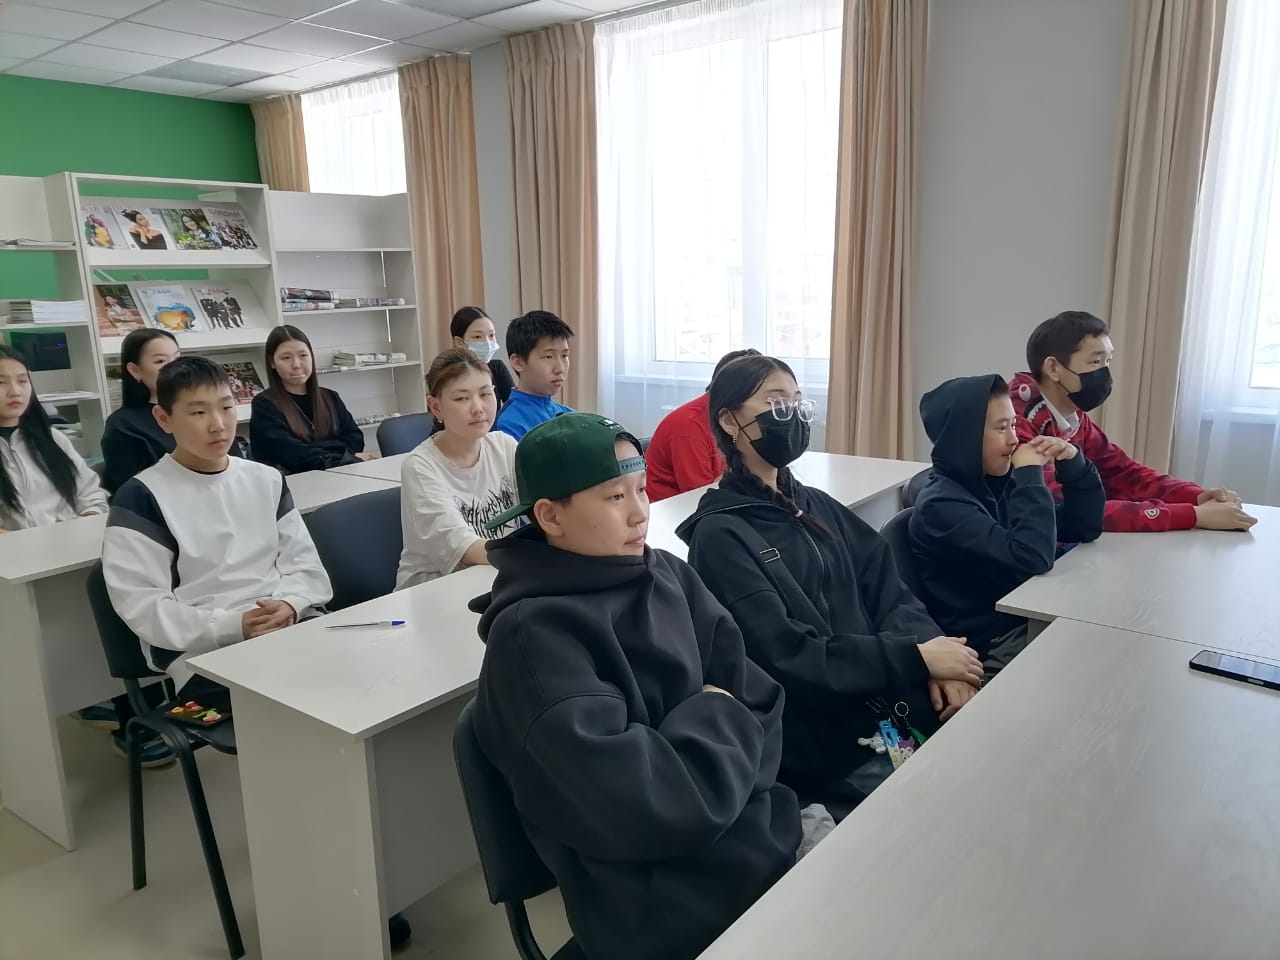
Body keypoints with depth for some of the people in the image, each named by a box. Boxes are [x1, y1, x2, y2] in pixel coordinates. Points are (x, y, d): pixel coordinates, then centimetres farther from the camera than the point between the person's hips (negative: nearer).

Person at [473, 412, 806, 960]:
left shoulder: (664, 574, 2)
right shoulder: (534, 636, -19)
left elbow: (758, 699, 1)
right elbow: (638, 806, -26)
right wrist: (717, 722, -10)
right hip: (668, 900, -6)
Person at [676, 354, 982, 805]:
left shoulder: (817, 506, 12)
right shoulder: (721, 535, -11)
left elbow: (888, 591, 5)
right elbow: (788, 659, -18)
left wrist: (934, 657, -14)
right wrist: (916, 657, -18)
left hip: (888, 704, 6)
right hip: (818, 740, -6)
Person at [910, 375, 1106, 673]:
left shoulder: (1000, 484, 7)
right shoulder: (941, 506, -18)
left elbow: (1084, 529, 13)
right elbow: (1031, 558, -28)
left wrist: (1073, 463, -2)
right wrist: (1031, 474, -18)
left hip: (1028, 622, 8)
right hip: (989, 647, -8)